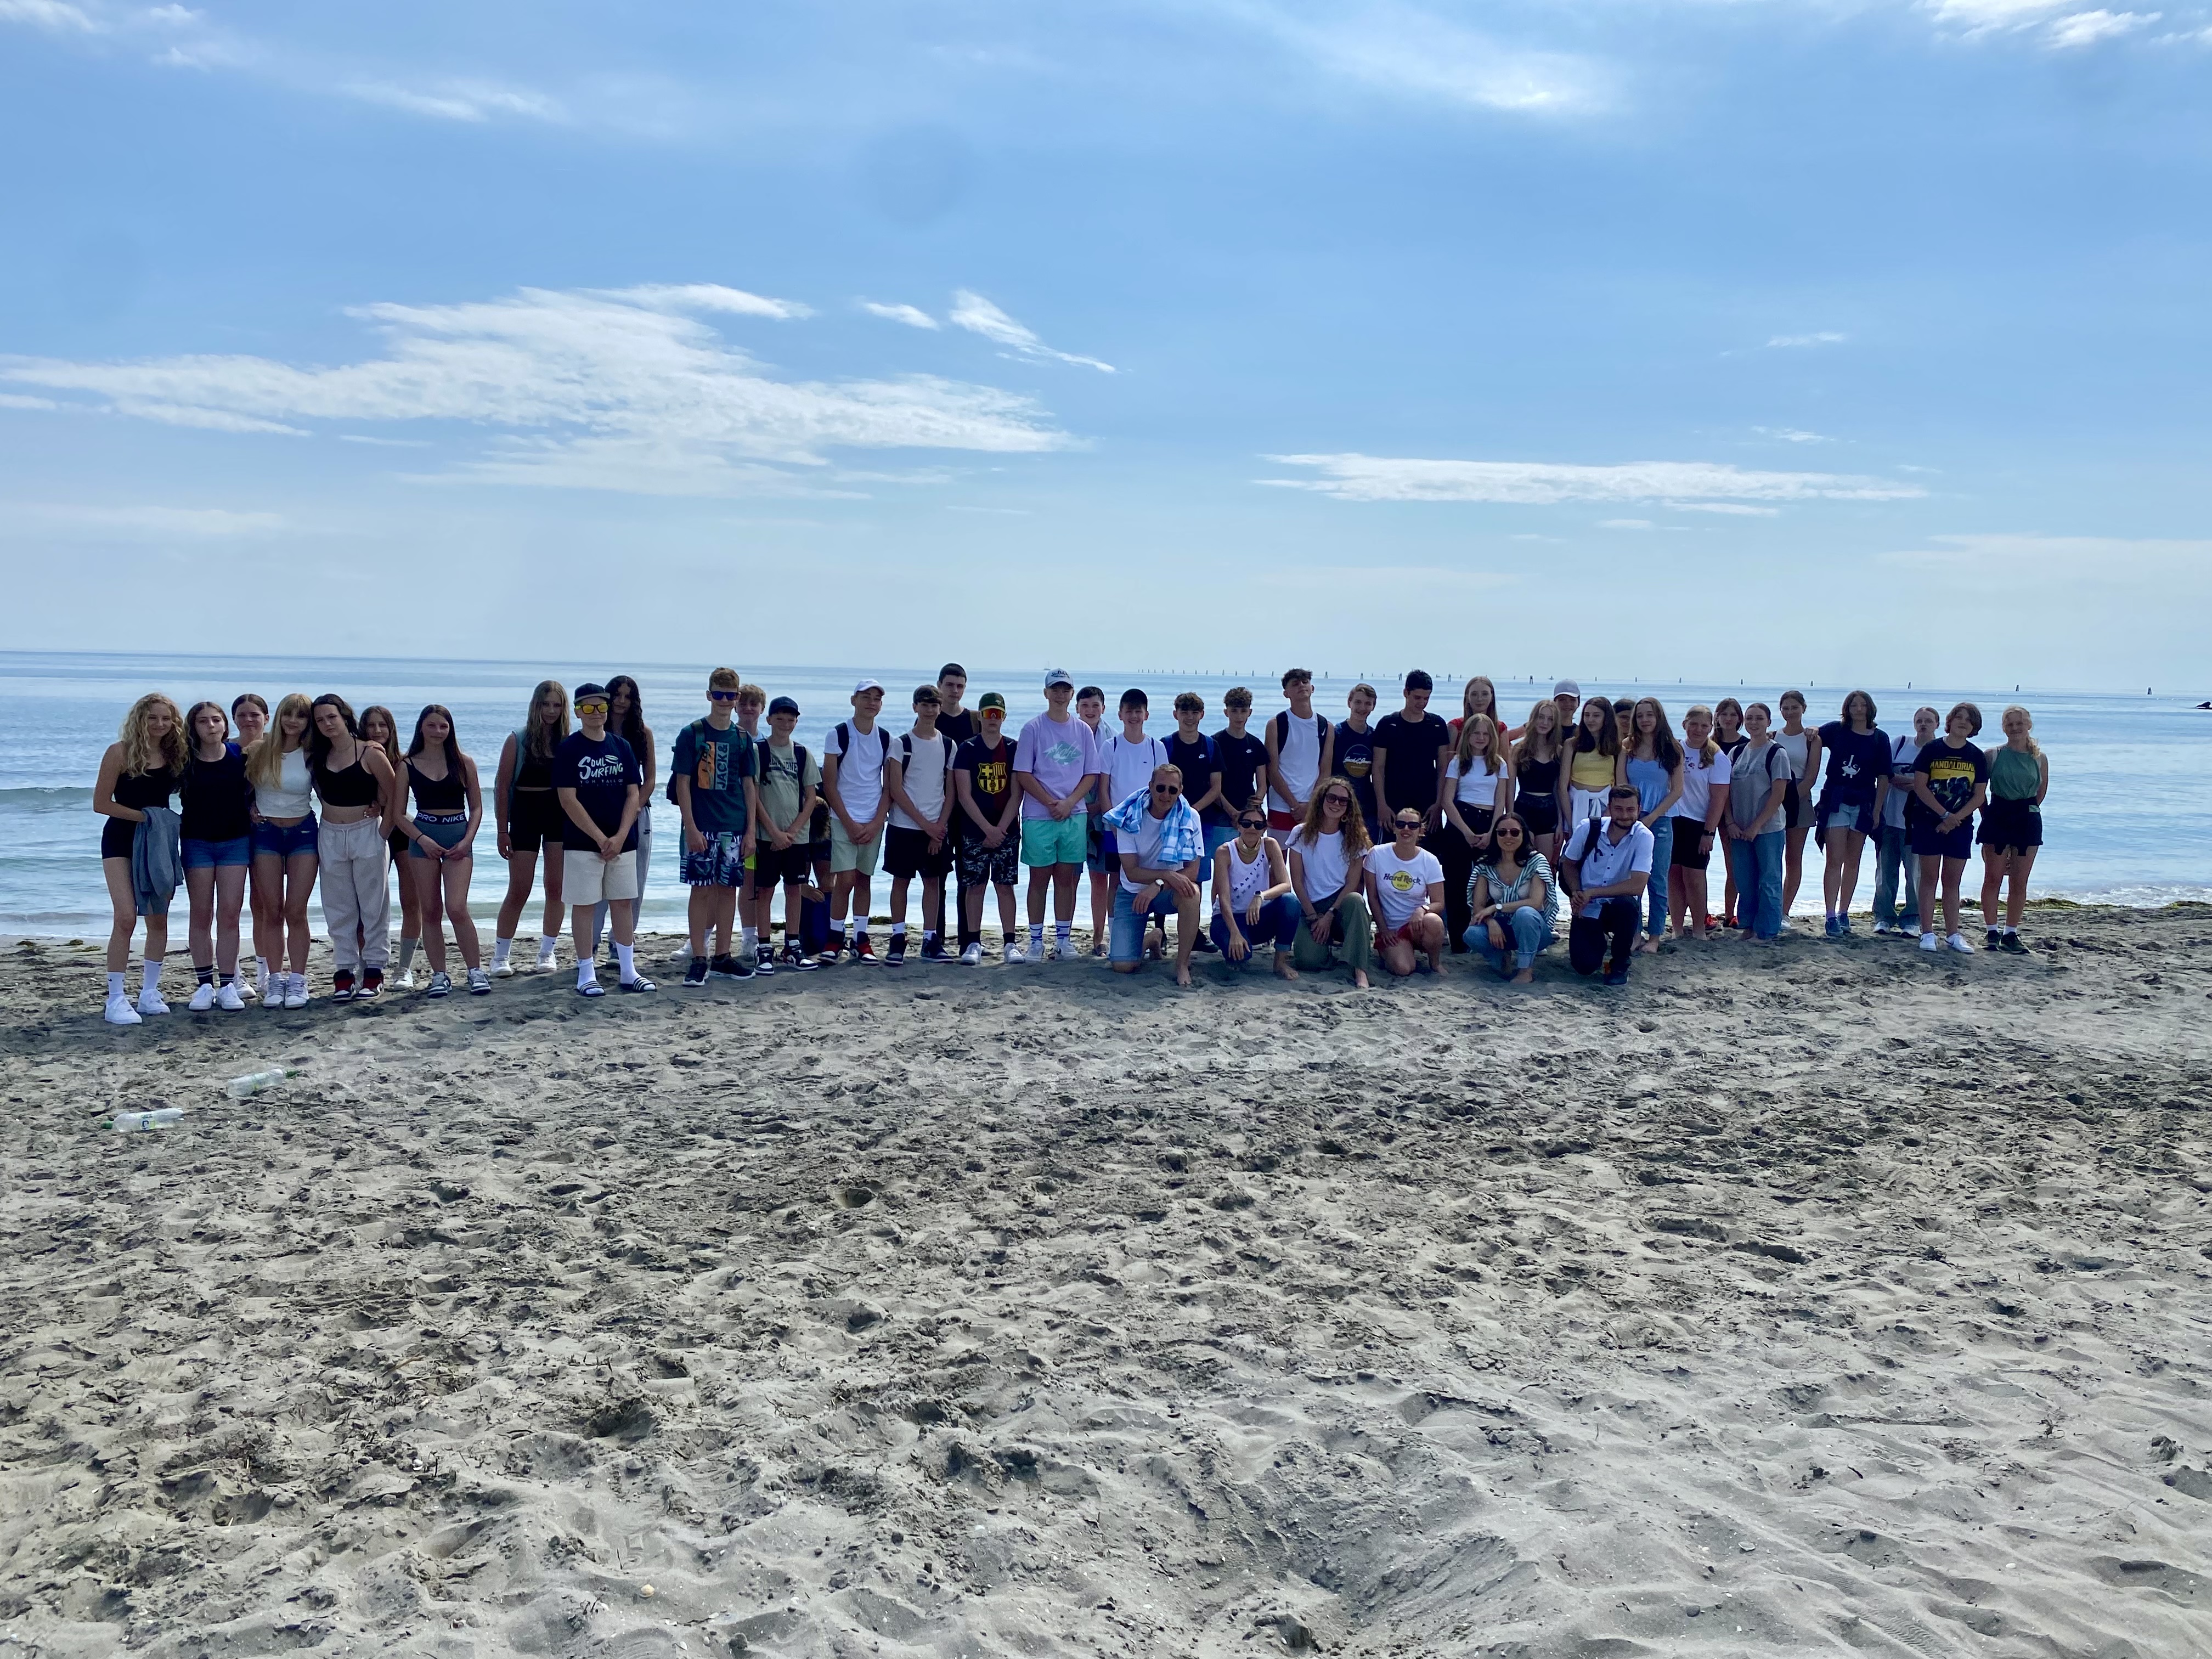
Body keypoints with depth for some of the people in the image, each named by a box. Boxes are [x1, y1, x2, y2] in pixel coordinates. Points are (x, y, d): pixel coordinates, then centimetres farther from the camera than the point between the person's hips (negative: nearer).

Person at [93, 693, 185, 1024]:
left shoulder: (176, 754, 2)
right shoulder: (120, 752, -10)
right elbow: (101, 803, -10)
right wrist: (144, 816, -15)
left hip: (160, 841, 5)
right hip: (122, 838, -5)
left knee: (158, 920, 7)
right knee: (126, 917, -14)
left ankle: (150, 993, 18)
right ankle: (116, 999, -9)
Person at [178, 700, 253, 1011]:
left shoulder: (240, 755, -2)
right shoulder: (185, 759, -5)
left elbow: (252, 788, 12)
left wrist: (252, 808, -3)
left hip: (235, 840, 0)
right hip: (196, 841, 0)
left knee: (229, 914, 0)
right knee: (201, 915, 4)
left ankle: (228, 985, 4)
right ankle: (204, 984, 10)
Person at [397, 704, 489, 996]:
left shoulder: (464, 763, 3)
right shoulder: (408, 766, 3)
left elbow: (477, 807, 7)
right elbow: (399, 813, 4)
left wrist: (467, 841, -7)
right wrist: (422, 839, -11)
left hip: (458, 837, -1)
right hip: (423, 837, 1)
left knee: (456, 908, -13)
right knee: (430, 911, 3)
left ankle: (476, 971, -2)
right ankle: (439, 975, 11)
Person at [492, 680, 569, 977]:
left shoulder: (567, 741, 1)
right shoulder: (518, 739, -5)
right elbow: (502, 786, -3)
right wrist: (503, 831, -5)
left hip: (560, 816, 2)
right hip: (525, 815, -2)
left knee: (556, 888, 4)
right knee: (518, 892, 0)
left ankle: (547, 953, 16)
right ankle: (500, 957, 11)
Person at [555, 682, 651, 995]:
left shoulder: (622, 747, 7)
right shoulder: (569, 749, -4)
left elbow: (634, 794, 4)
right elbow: (568, 800, -10)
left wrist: (620, 836, -8)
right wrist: (601, 838, -14)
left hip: (622, 842, 4)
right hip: (582, 842, -4)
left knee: (624, 902, 8)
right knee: (583, 904, 1)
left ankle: (628, 971, 15)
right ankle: (586, 974, 8)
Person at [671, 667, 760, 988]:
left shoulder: (742, 738, 9)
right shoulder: (692, 734, -3)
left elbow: (749, 786, 11)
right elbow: (682, 784, -5)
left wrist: (750, 829, 5)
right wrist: (691, 828, -12)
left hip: (734, 827, 4)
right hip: (702, 827, -4)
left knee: (728, 888, 7)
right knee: (701, 889, -4)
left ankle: (723, 957, 16)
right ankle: (698, 960, 1)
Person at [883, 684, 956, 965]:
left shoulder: (949, 746, 7)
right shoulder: (902, 744, -2)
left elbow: (950, 792, 7)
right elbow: (896, 790, -7)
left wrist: (940, 827, -4)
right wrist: (925, 824, -10)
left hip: (937, 829, 3)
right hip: (904, 826, -3)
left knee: (934, 881, 5)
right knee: (900, 880, 1)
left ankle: (930, 942, 10)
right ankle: (898, 940, 6)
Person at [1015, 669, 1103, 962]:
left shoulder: (1083, 730, 9)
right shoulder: (1033, 729, 0)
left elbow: (1091, 774, 7)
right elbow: (1023, 775, -4)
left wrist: (1069, 802, -8)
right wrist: (1051, 803, -12)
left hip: (1074, 816, 3)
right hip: (1039, 817, -2)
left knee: (1067, 879, 6)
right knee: (1039, 879, 2)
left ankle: (1063, 940, 13)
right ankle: (1036, 942, 6)